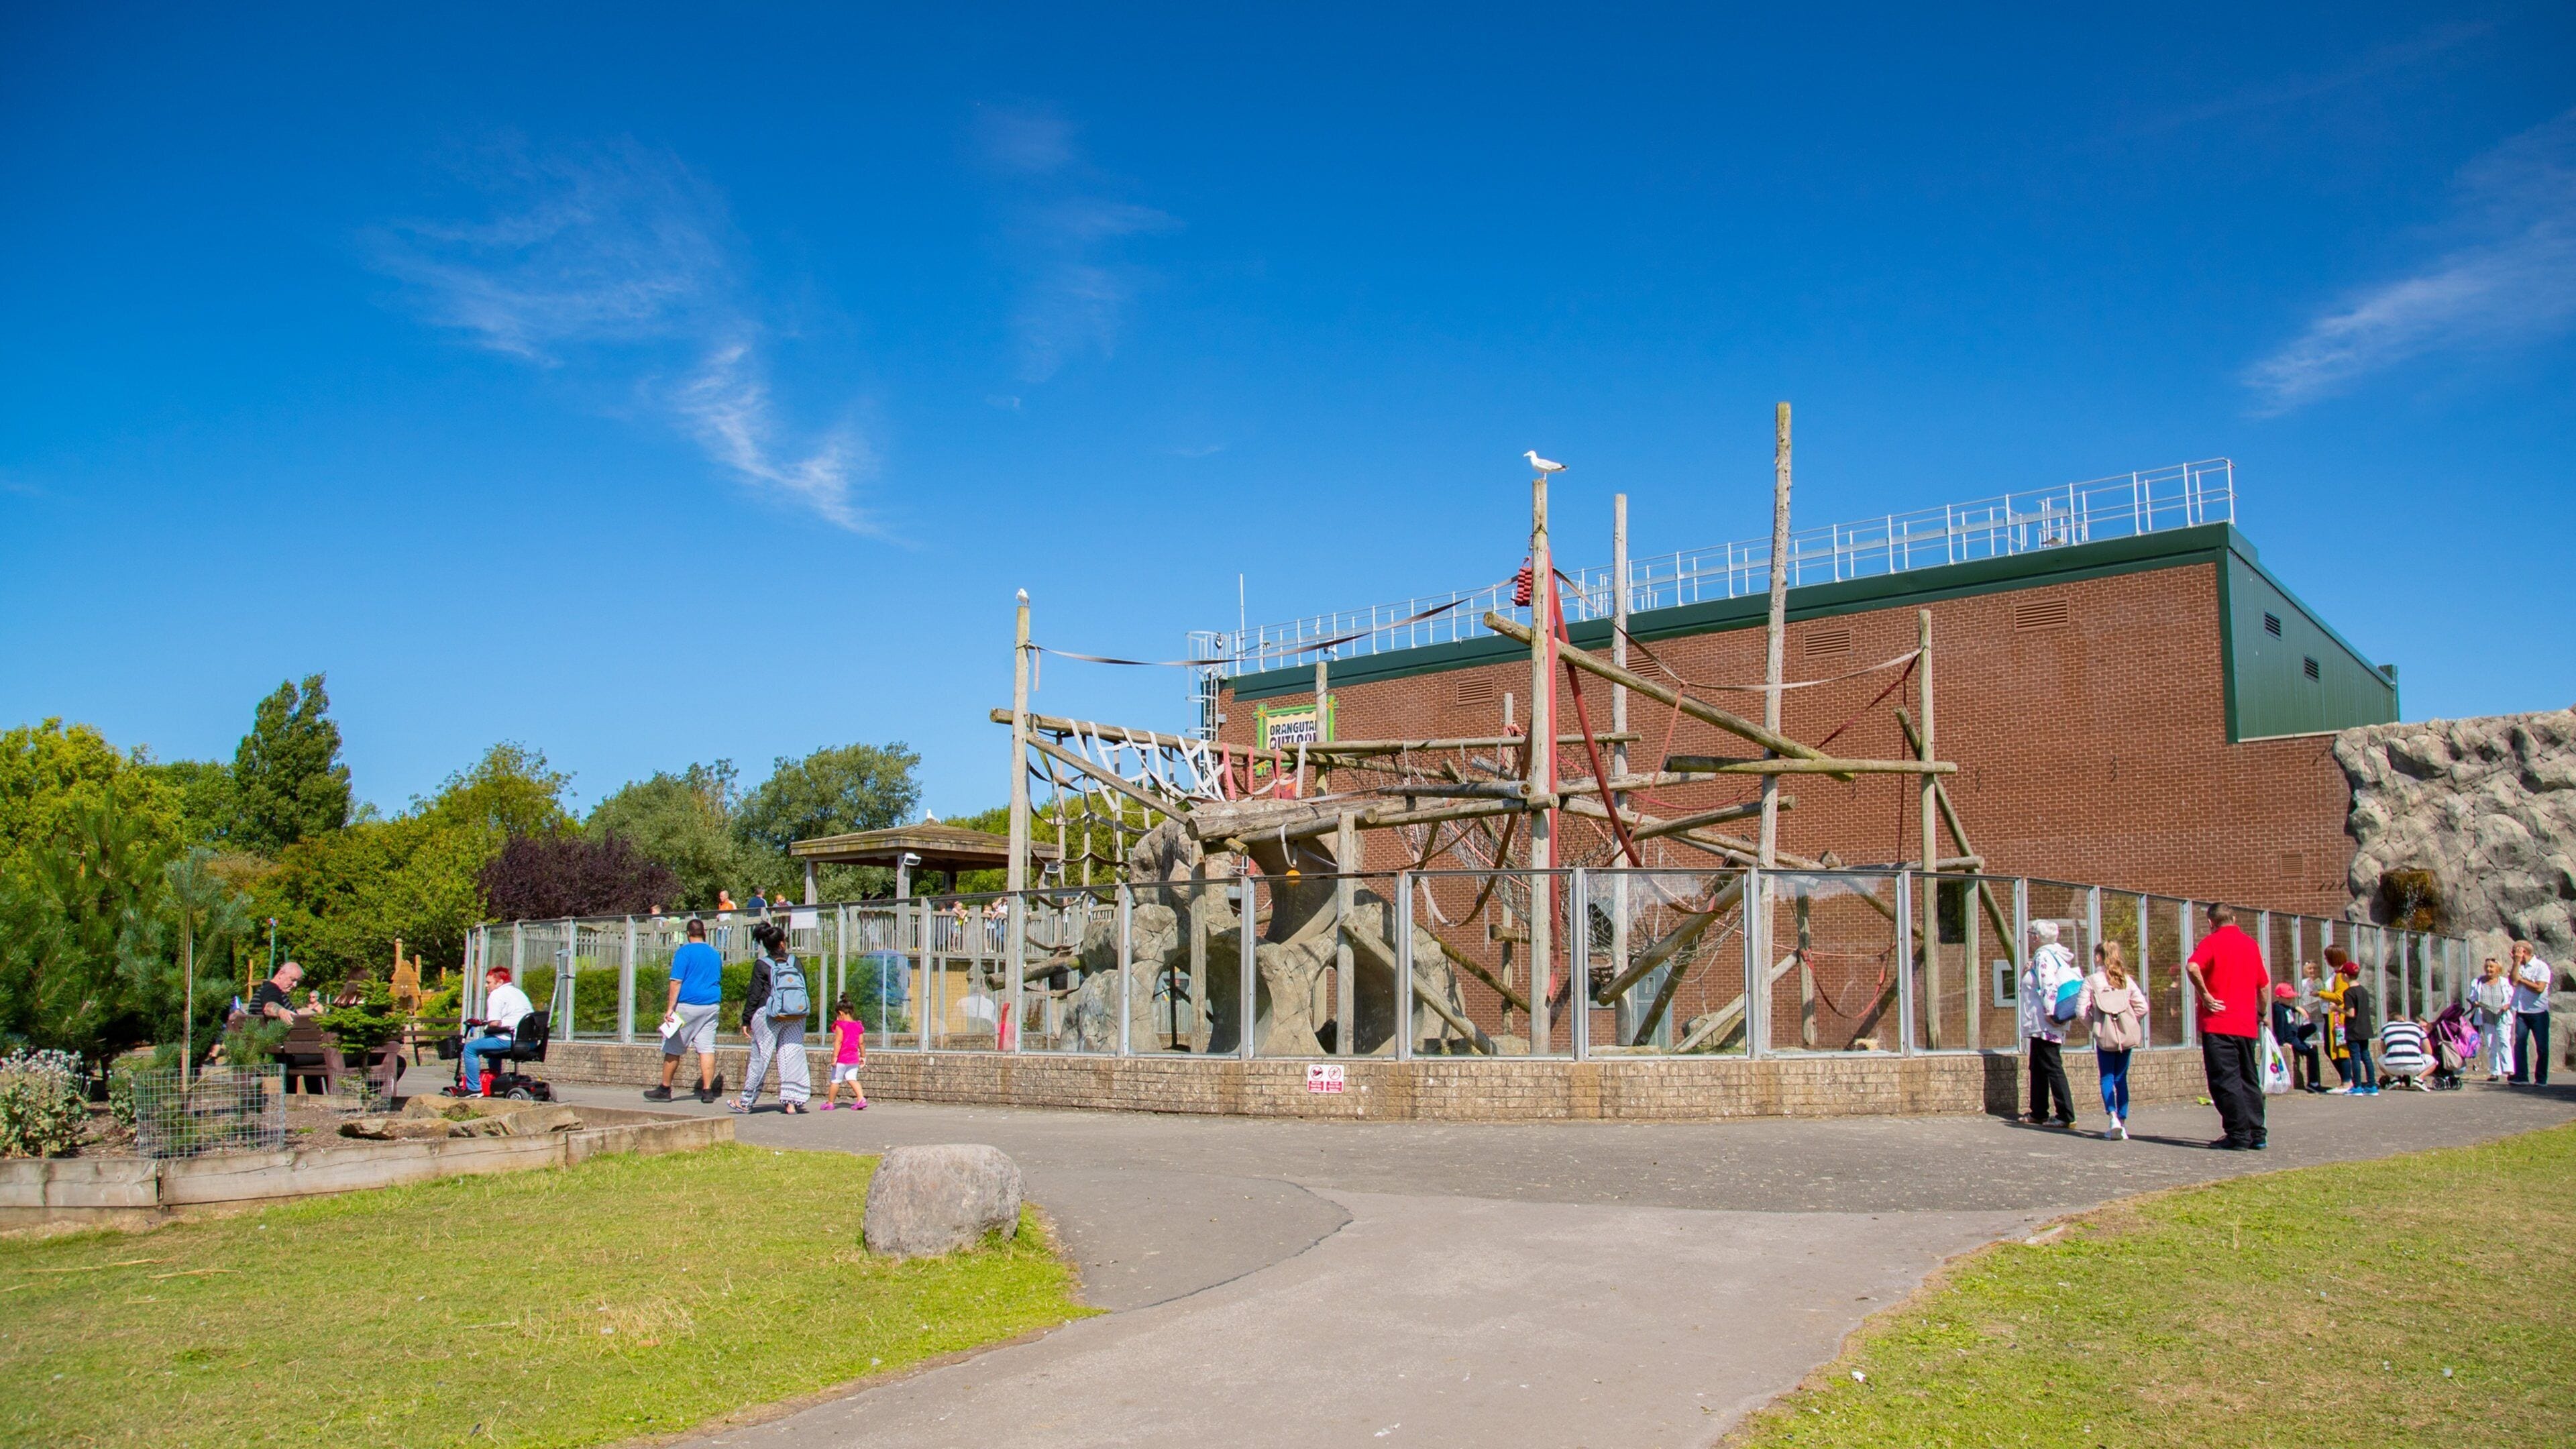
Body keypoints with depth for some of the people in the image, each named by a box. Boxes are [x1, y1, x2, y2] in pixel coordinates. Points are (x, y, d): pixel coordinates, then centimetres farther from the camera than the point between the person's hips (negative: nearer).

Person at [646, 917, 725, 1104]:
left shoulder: (684, 952, -6)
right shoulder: (715, 954, 12)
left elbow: (676, 982, -12)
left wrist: (670, 1008, -13)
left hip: (688, 1005, -5)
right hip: (712, 1005, 5)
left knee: (673, 1048, 6)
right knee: (707, 1048, 2)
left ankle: (665, 1089, 12)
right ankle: (707, 1091, -2)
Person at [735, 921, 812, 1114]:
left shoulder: (761, 965, -2)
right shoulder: (796, 963, 7)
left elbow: (754, 995, -3)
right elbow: (805, 991, 12)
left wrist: (746, 1020, 4)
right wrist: (803, 1012, 23)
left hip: (769, 1016, -3)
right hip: (796, 1018, 3)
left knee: (760, 1058, 4)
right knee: (793, 1057, 4)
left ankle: (746, 1102, 14)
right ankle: (791, 1102, -1)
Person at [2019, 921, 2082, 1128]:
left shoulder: (2044, 957, -14)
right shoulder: (2051, 954, 17)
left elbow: (2049, 986, -25)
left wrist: (2050, 1013, -26)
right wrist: (2027, 974, 8)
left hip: (2046, 1024, -11)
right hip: (2040, 1025, 11)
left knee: (2052, 1067, -9)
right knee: (2038, 1068, 16)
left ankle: (2066, 1115, -9)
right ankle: (2038, 1112, 22)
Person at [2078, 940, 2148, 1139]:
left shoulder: (2091, 981, -5)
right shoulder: (2126, 980, 4)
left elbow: (2081, 1010, -10)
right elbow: (2142, 1007, -1)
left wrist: (2095, 1024, 6)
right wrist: (2130, 1023, 12)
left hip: (2105, 1036, -3)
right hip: (2126, 1036, 3)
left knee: (2107, 1078, 6)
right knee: (2121, 1079, 11)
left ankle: (2113, 1117, -14)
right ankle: (2122, 1123, 12)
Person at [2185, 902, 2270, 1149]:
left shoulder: (2212, 941, -5)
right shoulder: (2251, 944, 13)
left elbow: (2192, 966, -25)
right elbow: (2265, 985, 19)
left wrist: (2205, 994, -15)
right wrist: (2261, 1012, 32)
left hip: (2218, 1023, -6)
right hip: (2247, 1024, 6)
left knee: (2226, 1080, -3)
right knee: (2249, 1079, 13)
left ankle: (2238, 1135, -5)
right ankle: (2256, 1134, 15)